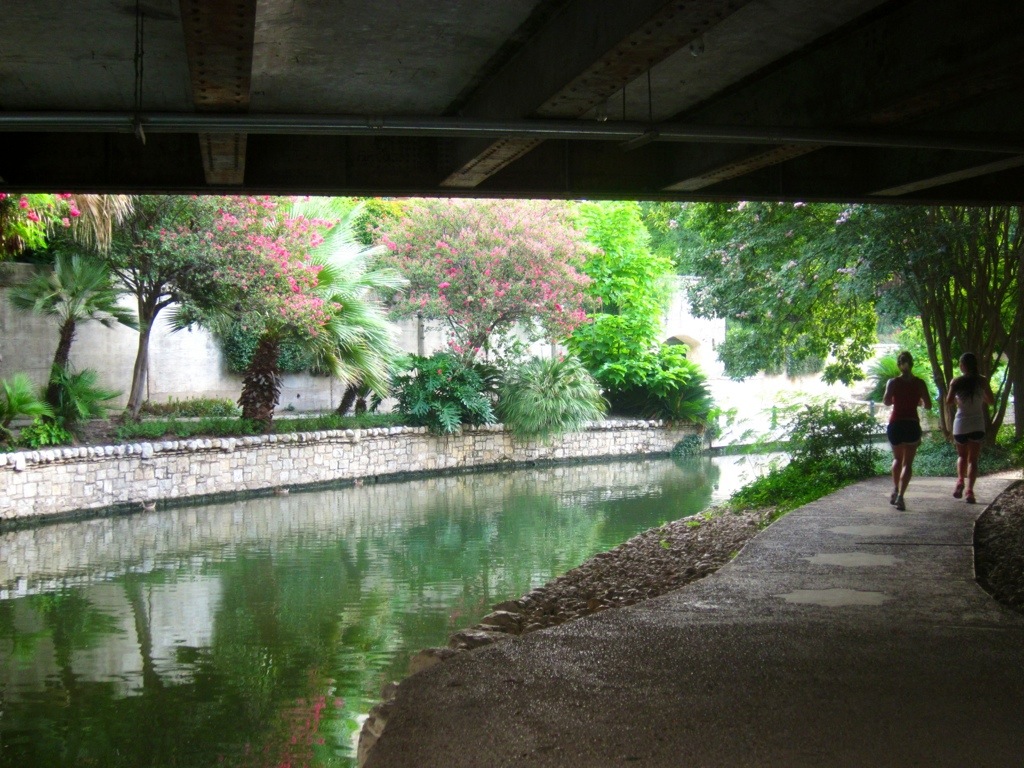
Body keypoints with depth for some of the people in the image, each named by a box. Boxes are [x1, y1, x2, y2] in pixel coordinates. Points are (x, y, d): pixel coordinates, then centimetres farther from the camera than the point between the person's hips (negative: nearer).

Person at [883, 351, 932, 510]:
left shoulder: (893, 382, -3)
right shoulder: (919, 383, -2)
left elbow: (886, 401, -14)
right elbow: (928, 405, -1)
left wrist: (897, 400, 7)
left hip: (895, 424, 1)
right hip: (912, 425, -1)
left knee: (897, 458, 23)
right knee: (908, 463, 2)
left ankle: (895, 490, 14)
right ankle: (900, 496, -12)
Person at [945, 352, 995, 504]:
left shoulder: (956, 382, -6)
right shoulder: (982, 381, -1)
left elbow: (948, 402, -14)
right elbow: (991, 401, 6)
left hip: (961, 424, 0)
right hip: (977, 425, 1)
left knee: (962, 456, 19)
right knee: (973, 459, 4)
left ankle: (960, 481, -5)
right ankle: (970, 491, -9)